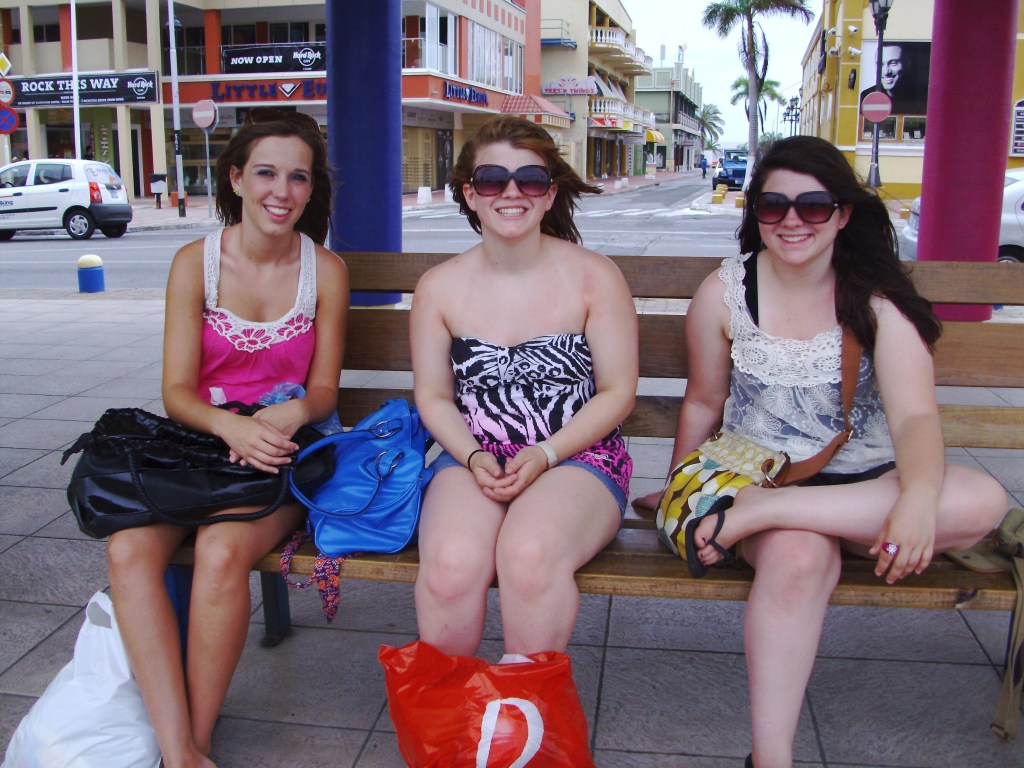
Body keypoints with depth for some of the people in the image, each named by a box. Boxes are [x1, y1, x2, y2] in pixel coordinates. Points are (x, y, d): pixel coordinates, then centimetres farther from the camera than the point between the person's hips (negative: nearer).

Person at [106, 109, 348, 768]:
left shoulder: (326, 270, 2)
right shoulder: (196, 262, 1)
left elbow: (323, 390, 5)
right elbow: (177, 391, -2)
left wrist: (290, 415, -18)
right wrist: (230, 425, -23)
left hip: (282, 456, -1)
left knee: (222, 550, -31)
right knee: (129, 549, -27)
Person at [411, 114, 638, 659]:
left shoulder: (593, 277, -1)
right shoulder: (439, 288, 6)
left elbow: (617, 392, 0)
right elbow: (433, 396, 10)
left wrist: (545, 454, -13)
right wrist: (473, 457, -9)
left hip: (578, 456, -1)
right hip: (472, 457, 2)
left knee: (528, 555, -33)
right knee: (450, 566, -29)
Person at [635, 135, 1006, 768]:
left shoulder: (878, 299, -4)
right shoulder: (724, 293, -2)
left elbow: (915, 415, -17)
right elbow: (704, 404, 9)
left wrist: (918, 498, -38)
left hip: (865, 485, 2)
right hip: (758, 472, -1)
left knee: (982, 502, -28)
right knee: (800, 556, -36)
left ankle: (758, 513, -27)